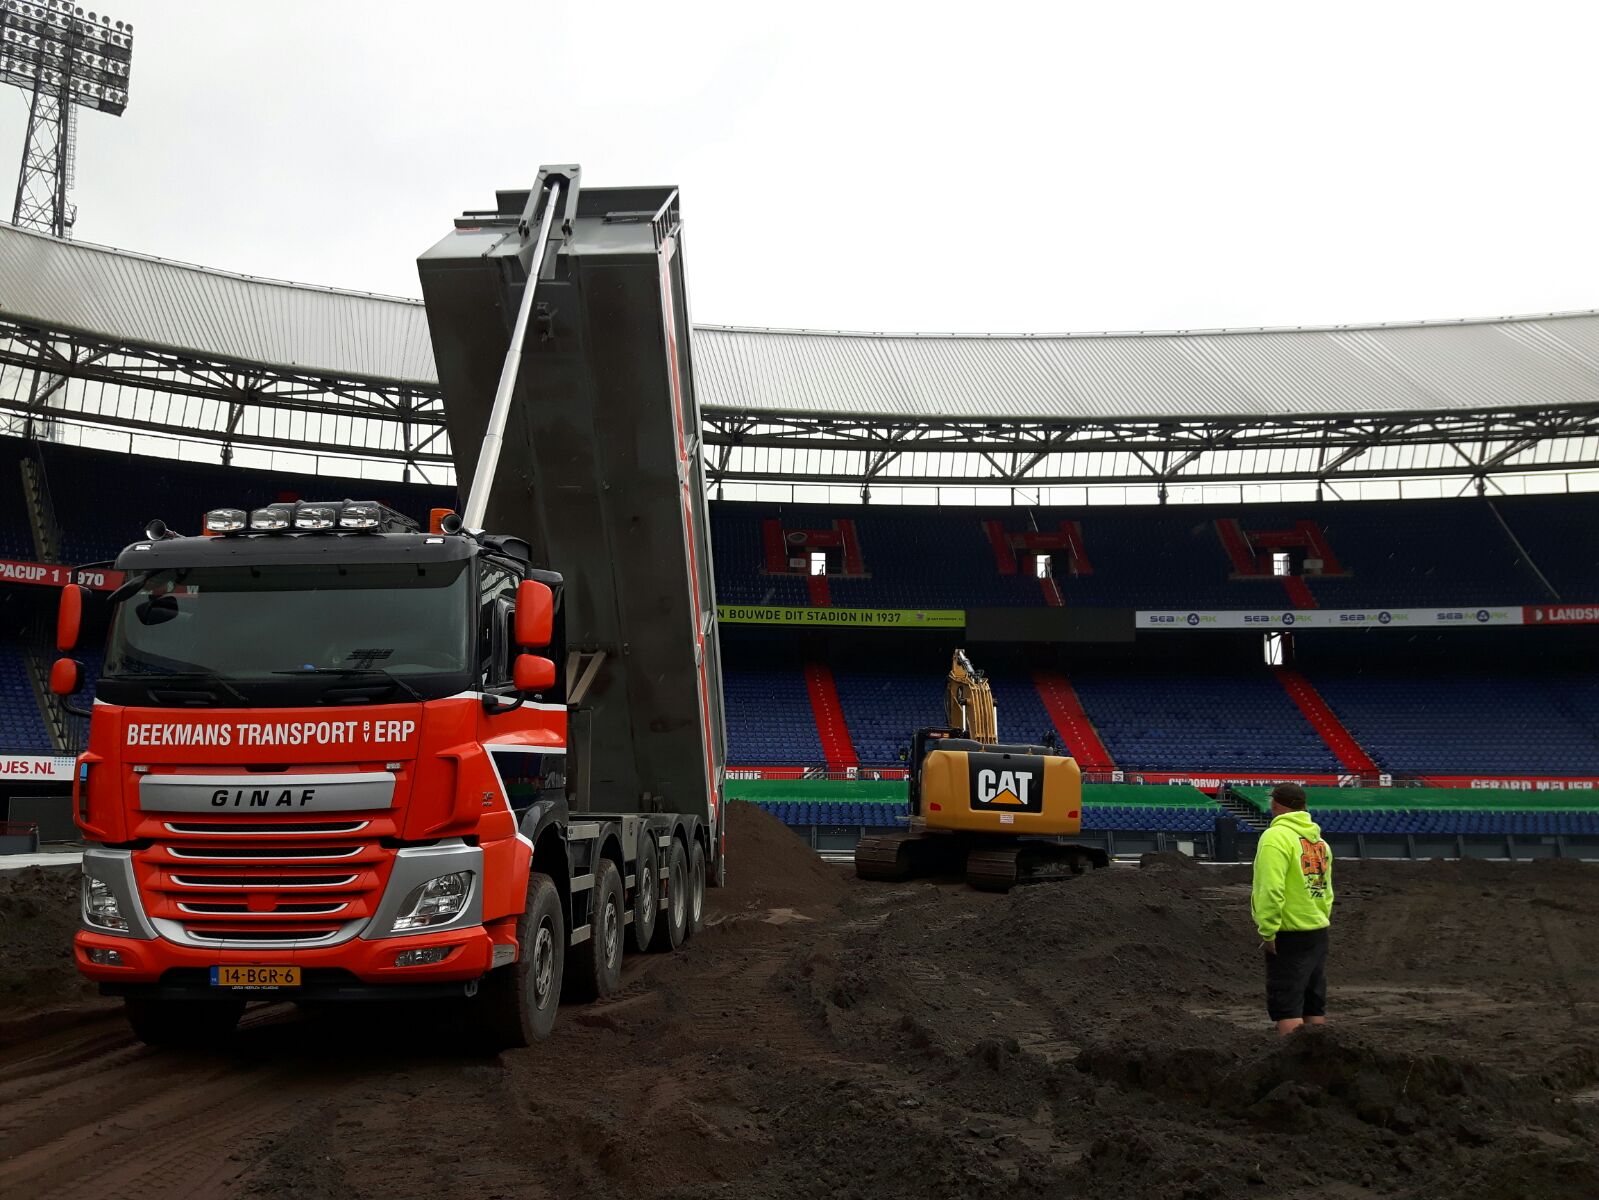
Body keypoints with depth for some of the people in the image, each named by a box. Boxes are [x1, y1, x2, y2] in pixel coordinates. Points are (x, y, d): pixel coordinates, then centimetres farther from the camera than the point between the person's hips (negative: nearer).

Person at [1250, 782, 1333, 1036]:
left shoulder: (1276, 836, -13)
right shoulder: (1318, 840, 13)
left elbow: (1271, 889, -22)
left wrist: (1267, 931, -17)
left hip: (1289, 938, -8)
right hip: (1319, 933, 8)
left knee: (1287, 1009, -6)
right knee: (1315, 1007, 14)